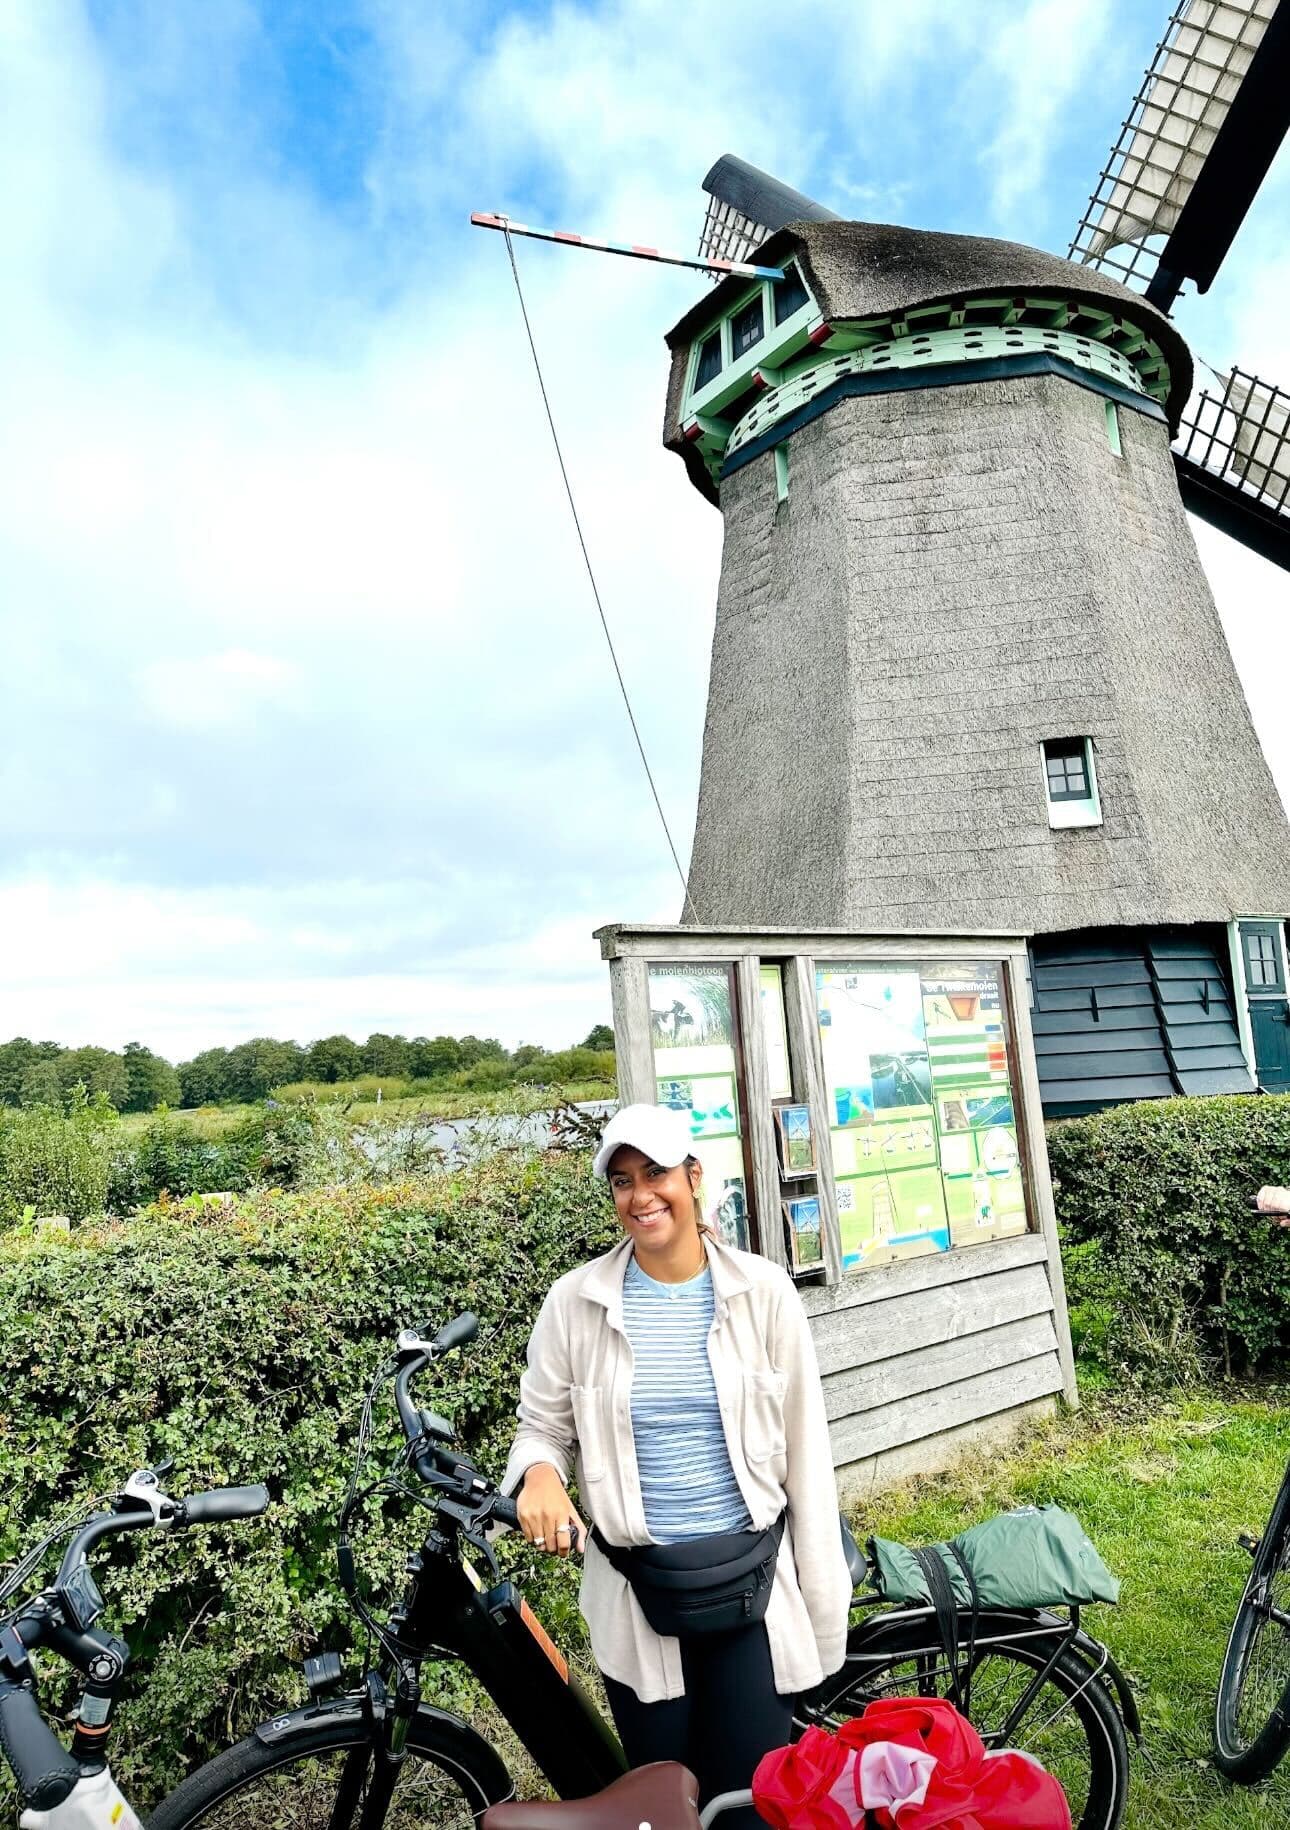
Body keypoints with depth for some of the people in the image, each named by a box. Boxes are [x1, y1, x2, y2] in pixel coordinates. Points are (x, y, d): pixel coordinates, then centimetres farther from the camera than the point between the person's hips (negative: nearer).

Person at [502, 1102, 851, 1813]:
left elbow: (804, 1450, -2)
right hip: (636, 1594, 1)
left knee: (753, 1800, 10)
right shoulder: (574, 1301, -8)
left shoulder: (762, 1291, -7)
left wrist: (823, 1605, 0)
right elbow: (542, 1426, 3)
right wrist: (540, 1472, -20)